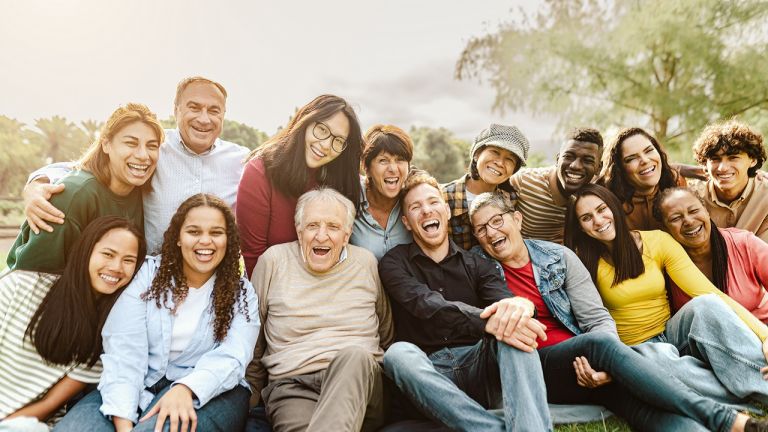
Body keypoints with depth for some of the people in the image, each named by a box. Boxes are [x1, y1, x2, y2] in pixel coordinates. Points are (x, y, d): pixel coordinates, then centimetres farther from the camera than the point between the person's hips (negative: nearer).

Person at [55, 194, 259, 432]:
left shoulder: (242, 292, 5)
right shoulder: (148, 273, 5)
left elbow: (231, 357, -10)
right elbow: (124, 348, -6)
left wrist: (185, 389, -31)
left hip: (211, 391, -3)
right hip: (142, 386, 3)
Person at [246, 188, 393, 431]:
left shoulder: (366, 263, 10)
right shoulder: (273, 260, 6)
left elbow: (385, 335, 19)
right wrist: (251, 397, 14)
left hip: (359, 378, 3)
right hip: (292, 385, -2)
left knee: (354, 356, -34)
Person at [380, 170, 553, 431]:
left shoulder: (477, 265, 12)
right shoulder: (394, 263, 4)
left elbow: (502, 299, -8)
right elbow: (428, 305, -16)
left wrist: (520, 305, -36)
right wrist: (489, 322, -34)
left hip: (477, 364, 2)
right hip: (428, 374, -1)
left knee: (513, 328, -26)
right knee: (398, 354, -34)